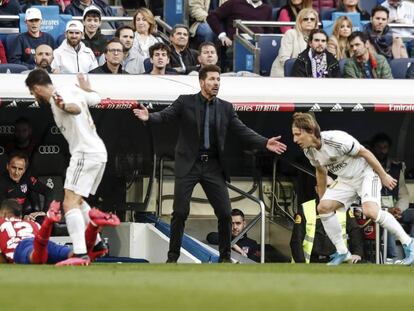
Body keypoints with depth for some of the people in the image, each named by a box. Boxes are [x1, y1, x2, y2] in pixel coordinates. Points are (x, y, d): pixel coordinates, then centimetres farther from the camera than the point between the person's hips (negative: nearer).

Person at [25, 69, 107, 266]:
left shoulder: (59, 97, -12)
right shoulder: (73, 91, 13)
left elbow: (77, 108, -33)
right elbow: (96, 98, 29)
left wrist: (65, 106, -56)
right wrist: (86, 86, 50)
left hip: (85, 154, -10)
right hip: (98, 152, 10)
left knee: (70, 203, -19)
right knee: (78, 201, 28)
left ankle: (80, 254, -32)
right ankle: (96, 242, 35)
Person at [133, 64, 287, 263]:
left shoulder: (226, 108, 6)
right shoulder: (185, 102, -1)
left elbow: (243, 131, 3)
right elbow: (165, 116, -9)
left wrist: (265, 143, -10)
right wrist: (149, 117, -30)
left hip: (213, 167, 3)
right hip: (188, 165, -3)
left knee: (225, 213, -1)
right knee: (180, 212, -5)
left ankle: (225, 256, 14)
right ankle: (173, 257, 5)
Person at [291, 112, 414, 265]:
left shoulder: (336, 140, -31)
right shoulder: (309, 151, -7)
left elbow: (365, 153, -19)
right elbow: (321, 172, 14)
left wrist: (384, 176, -12)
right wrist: (322, 197, 22)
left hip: (366, 174, -8)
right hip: (346, 180, 8)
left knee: (370, 211, -29)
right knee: (323, 207, -9)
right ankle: (342, 252, 4)